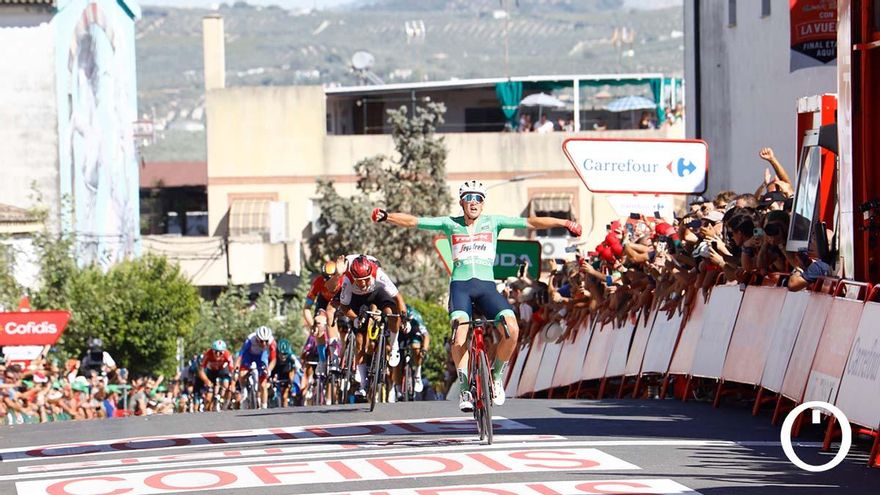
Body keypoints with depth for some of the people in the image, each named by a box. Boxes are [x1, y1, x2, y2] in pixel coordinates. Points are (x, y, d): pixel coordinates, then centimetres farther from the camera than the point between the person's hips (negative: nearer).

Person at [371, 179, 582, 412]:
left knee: (512, 329, -23)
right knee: (460, 331, -27)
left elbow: (529, 222, 4)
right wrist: (387, 217, -5)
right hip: (460, 285, -1)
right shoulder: (450, 224, 12)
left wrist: (564, 222, -4)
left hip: (486, 286, 1)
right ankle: (465, 389, -13)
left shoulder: (493, 222, 11)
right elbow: (413, 221, 8)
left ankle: (496, 377, 2)